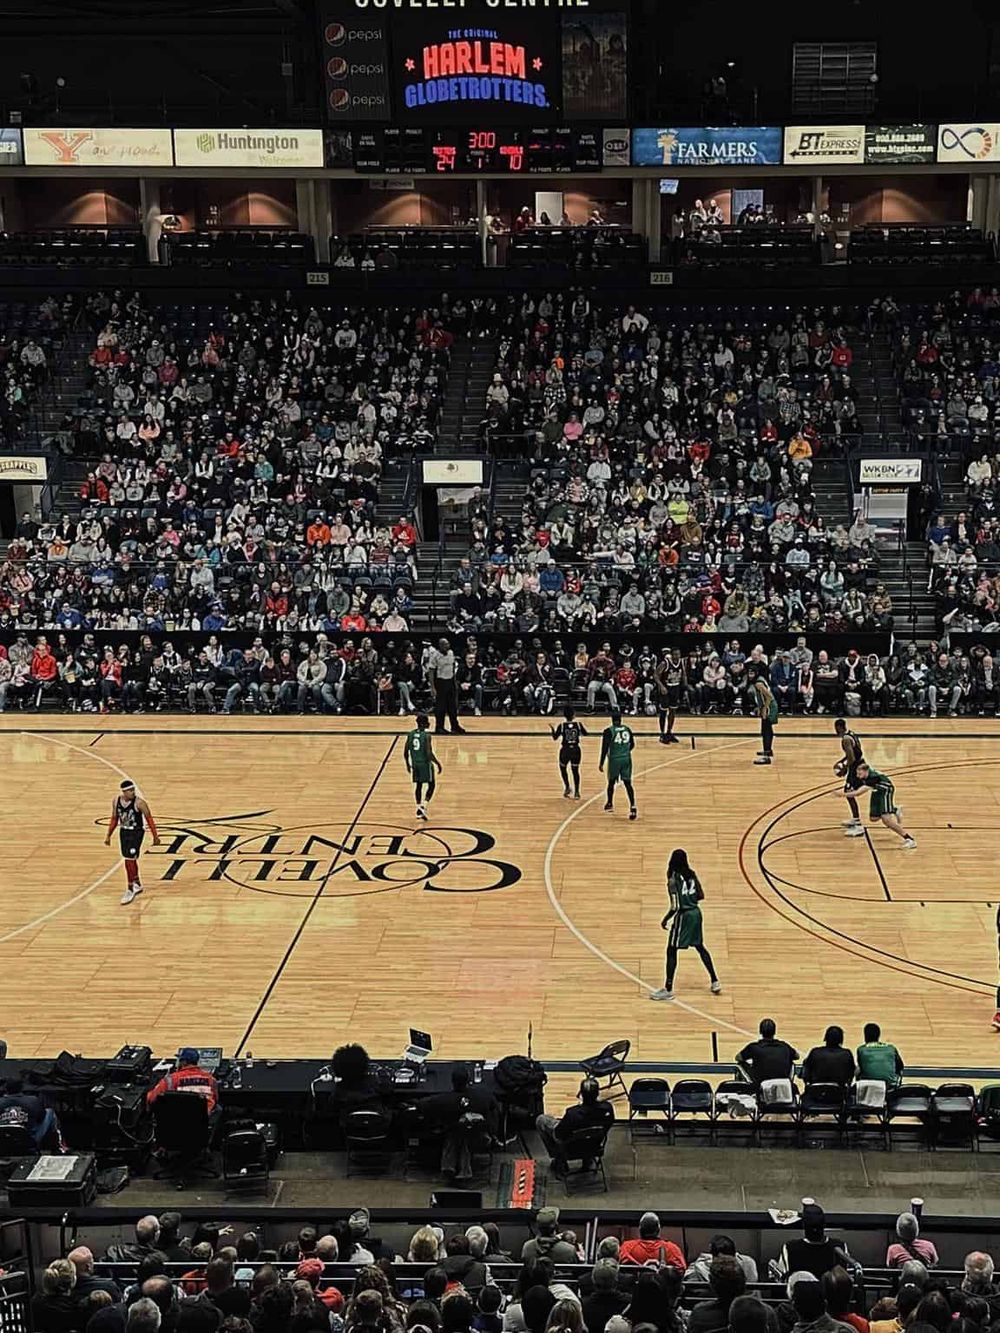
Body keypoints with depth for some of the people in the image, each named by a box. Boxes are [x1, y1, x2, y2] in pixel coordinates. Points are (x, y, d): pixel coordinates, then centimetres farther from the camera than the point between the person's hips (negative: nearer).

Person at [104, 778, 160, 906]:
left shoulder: (139, 802, -18)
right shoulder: (116, 801, -3)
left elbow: (149, 819, -11)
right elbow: (114, 819, 11)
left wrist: (155, 837, -10)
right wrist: (108, 835, 14)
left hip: (136, 833, -6)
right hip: (123, 832, 6)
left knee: (130, 860, -11)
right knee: (130, 860, 16)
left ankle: (130, 890, -3)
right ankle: (137, 885, 33)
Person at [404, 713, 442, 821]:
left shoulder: (411, 734, 1)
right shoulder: (426, 735, -17)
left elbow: (405, 752, 4)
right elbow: (429, 753, -22)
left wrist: (408, 764, 17)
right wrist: (438, 763, -10)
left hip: (415, 764, 6)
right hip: (425, 763, -6)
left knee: (418, 785, 16)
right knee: (431, 785, 8)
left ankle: (419, 809, 15)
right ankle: (423, 806, -7)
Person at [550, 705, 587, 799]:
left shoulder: (561, 725, -12)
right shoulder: (578, 724, -8)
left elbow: (555, 738, -4)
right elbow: (585, 733, 7)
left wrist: (552, 729, 12)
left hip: (565, 750, -1)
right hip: (576, 750, 1)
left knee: (563, 768, 22)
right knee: (575, 771, 11)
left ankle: (567, 787, 11)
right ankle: (576, 792, 7)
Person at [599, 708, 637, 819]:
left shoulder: (608, 731, -10)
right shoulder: (627, 729, 3)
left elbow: (605, 748, -12)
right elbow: (632, 745, 13)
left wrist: (601, 763, -5)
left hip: (614, 759, -3)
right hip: (627, 759, 3)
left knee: (611, 782, 18)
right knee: (628, 783, 2)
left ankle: (610, 803, 35)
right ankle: (632, 807, -12)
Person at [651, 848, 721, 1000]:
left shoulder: (673, 879, -17)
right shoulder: (692, 874, 1)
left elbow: (675, 907, -19)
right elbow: (700, 896, 6)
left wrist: (665, 920, -6)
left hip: (683, 916, -7)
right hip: (695, 913, 7)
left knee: (671, 951, 2)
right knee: (700, 947, 23)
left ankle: (668, 989, 3)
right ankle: (715, 982, 27)